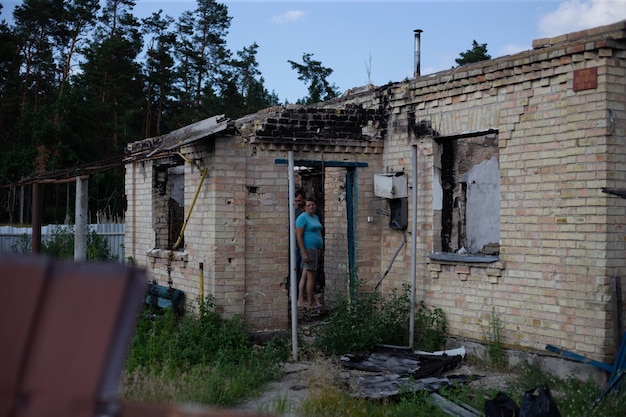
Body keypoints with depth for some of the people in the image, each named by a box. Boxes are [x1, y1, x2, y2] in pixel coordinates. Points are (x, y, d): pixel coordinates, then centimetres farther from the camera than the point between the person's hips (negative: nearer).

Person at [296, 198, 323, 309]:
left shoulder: (315, 217, 16)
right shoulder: (302, 218, -12)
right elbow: (299, 236, -17)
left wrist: (320, 250, 18)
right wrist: (304, 253, -22)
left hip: (316, 250, 9)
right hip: (308, 249, -9)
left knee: (305, 275, 8)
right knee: (311, 276, -7)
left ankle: (301, 300, 9)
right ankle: (310, 303, -3)